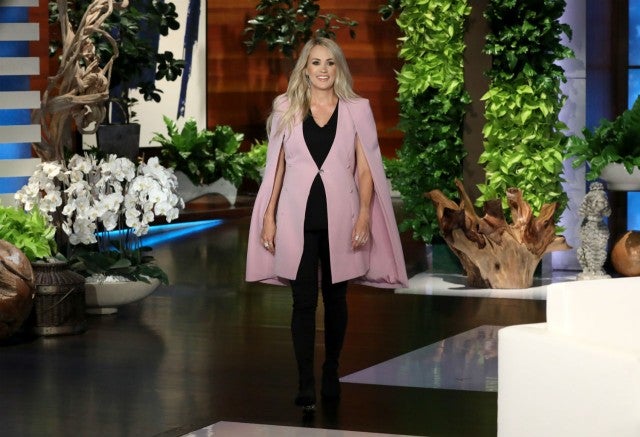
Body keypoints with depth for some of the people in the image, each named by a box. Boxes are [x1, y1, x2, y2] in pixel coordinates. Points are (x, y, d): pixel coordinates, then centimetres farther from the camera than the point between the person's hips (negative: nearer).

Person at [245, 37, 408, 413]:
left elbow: (365, 170, 2)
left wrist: (364, 215, -9)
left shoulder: (357, 110, 4)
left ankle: (331, 373, 25)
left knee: (335, 298, 9)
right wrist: (269, 217, 3)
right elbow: (276, 167, 8)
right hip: (297, 218, 0)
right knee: (304, 301, -3)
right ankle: (305, 384, -1)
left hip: (340, 218, 0)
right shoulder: (286, 109, 6)